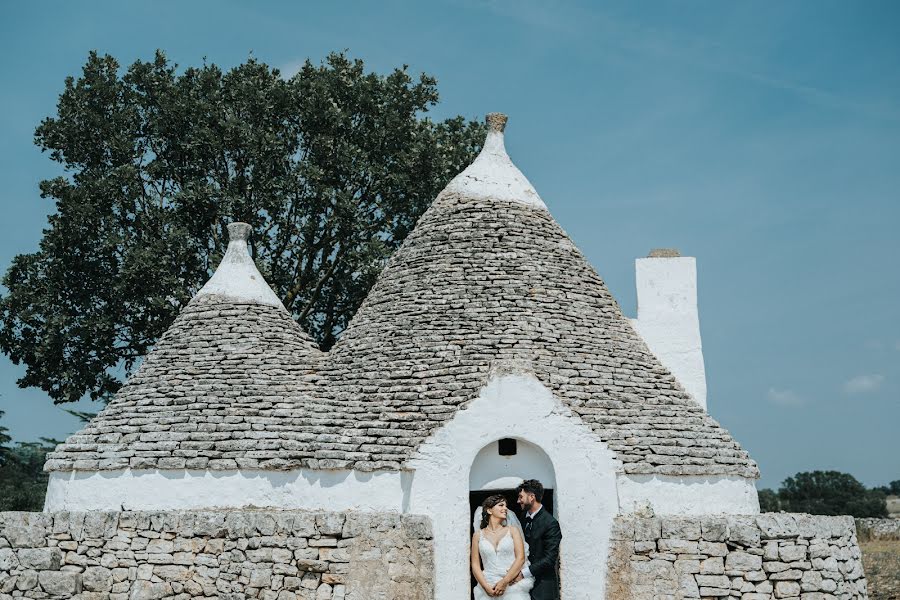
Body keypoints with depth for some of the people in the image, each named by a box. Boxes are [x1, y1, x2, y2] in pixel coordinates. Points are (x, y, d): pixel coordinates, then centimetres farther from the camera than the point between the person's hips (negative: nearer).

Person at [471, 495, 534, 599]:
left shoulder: (513, 530, 7)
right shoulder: (478, 535, 7)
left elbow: (520, 558, -2)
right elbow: (475, 565, 4)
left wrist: (505, 582, -11)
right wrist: (486, 587, -10)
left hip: (513, 586, 0)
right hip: (488, 589, 0)